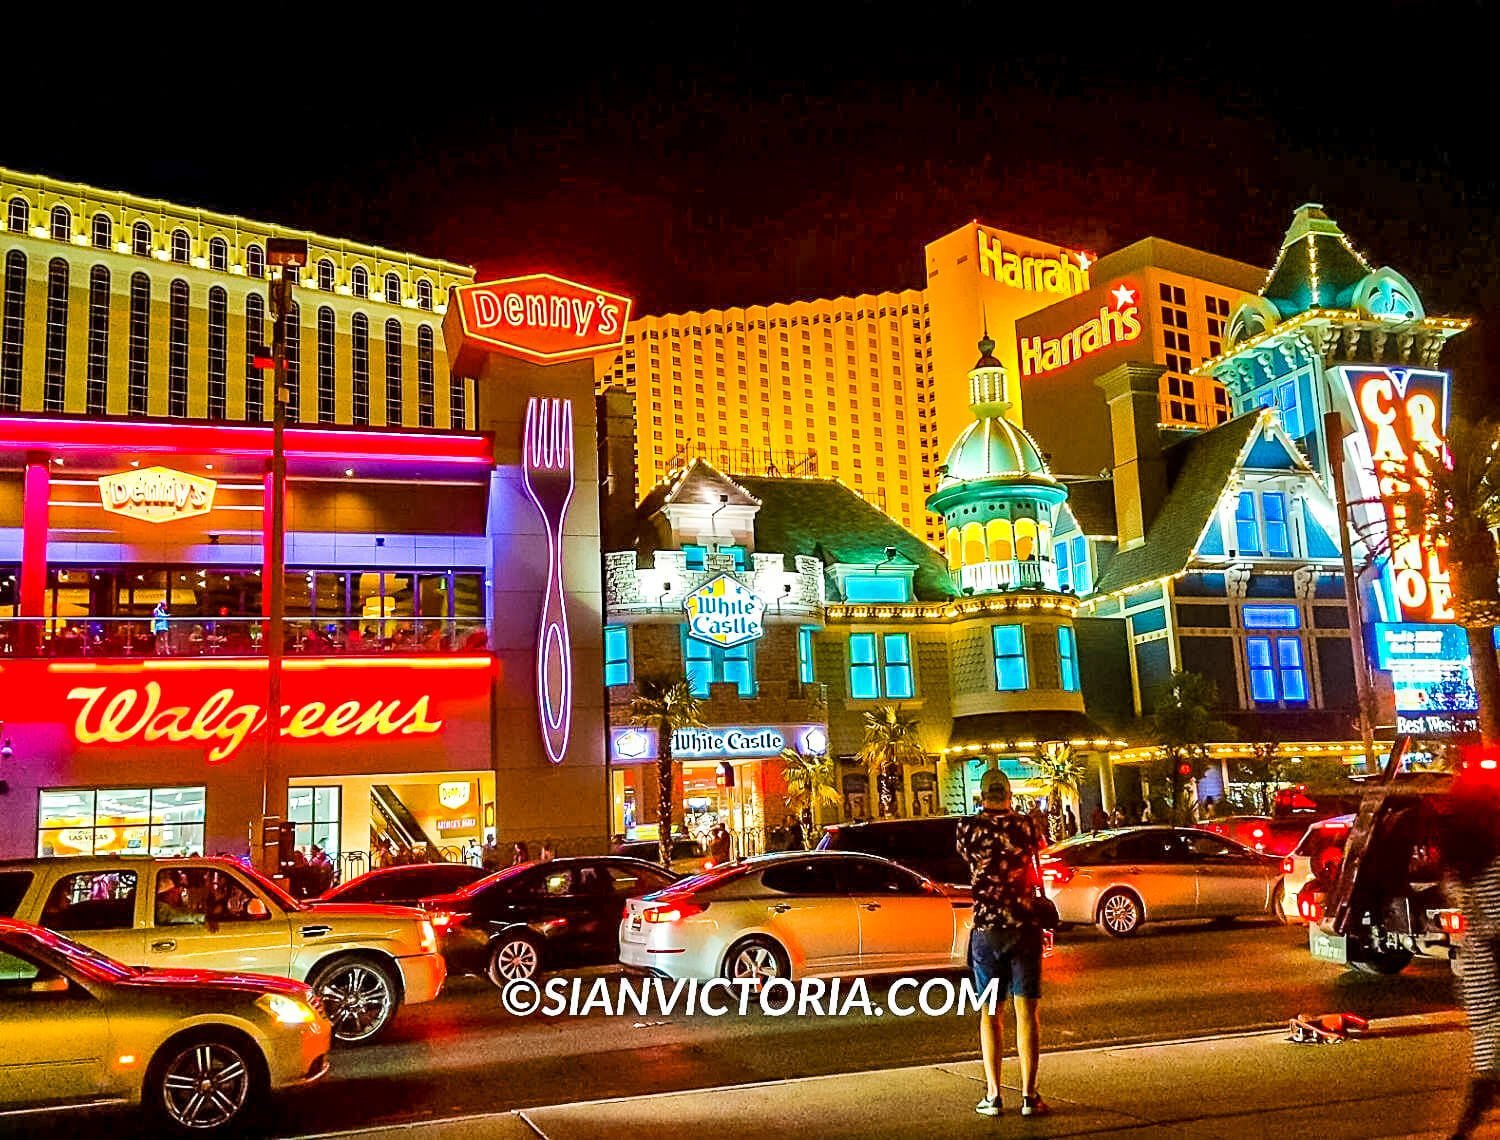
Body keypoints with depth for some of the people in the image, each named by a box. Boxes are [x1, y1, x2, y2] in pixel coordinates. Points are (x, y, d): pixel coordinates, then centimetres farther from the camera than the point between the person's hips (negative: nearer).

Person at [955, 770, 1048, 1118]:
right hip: (1024, 928, 0)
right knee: (1027, 1011, 4)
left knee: (990, 1014, 9)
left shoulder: (968, 827, -6)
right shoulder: (1025, 825, -5)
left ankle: (993, 1096, 9)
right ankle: (1029, 1095, 4)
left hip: (986, 930, 0)